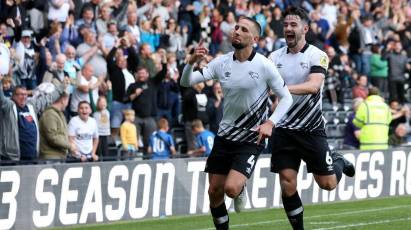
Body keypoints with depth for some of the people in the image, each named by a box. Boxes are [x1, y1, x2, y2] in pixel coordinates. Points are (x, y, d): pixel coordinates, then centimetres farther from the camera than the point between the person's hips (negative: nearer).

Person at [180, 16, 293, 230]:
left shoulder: (264, 65, -12)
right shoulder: (222, 63, 0)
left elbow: (286, 98, -5)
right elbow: (186, 82, -2)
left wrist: (270, 123, -19)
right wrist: (191, 62, -22)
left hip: (251, 138, -4)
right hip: (224, 136, 4)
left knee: (231, 188, -19)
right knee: (214, 191, 5)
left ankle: (241, 190, 17)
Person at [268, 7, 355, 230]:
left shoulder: (317, 56, -8)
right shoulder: (275, 57, 5)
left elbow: (313, 86, -24)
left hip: (311, 129, -2)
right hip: (283, 129, 2)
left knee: (328, 184, 4)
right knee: (287, 184, -7)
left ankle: (338, 162, 38)